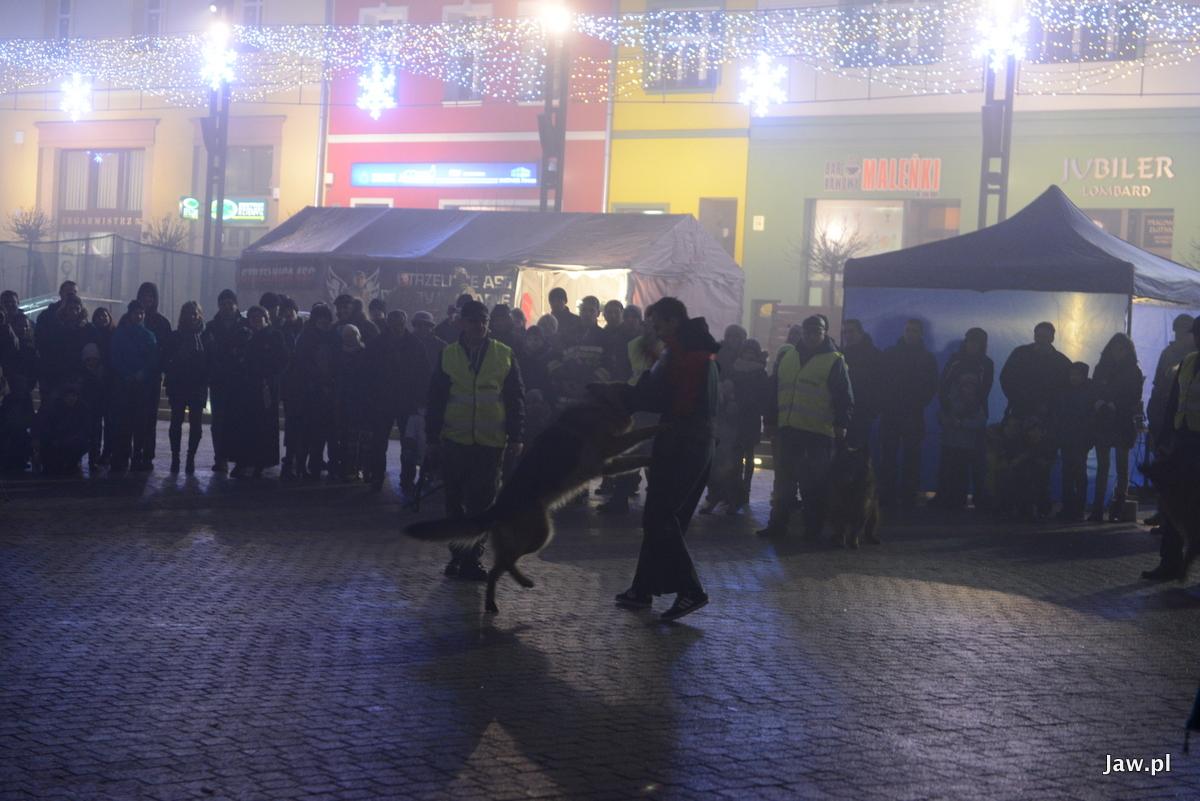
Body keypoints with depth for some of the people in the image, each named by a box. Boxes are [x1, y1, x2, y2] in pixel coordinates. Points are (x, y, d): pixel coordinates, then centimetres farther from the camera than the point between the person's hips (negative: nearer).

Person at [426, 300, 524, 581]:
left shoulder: (504, 355, 3)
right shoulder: (448, 355, 3)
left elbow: (516, 399, 5)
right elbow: (434, 400, 5)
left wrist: (516, 437, 0)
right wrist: (432, 437, 1)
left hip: (491, 442, 0)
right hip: (454, 441, 1)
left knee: (482, 503, 2)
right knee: (455, 502, 7)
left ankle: (471, 557, 10)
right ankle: (458, 555, 18)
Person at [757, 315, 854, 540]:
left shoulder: (834, 361, 0)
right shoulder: (787, 356, 13)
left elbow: (845, 397, -2)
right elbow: (774, 390, 17)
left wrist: (842, 424, -10)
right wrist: (771, 420, 13)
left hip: (819, 432, -4)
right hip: (788, 428, 4)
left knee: (815, 484, 2)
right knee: (784, 479, 8)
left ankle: (813, 527, 9)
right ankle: (777, 523, 15)